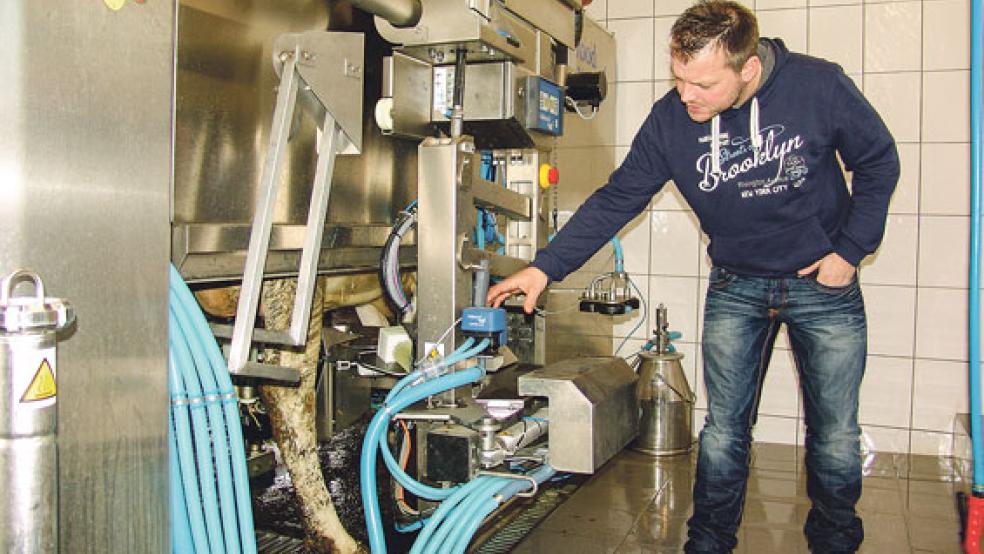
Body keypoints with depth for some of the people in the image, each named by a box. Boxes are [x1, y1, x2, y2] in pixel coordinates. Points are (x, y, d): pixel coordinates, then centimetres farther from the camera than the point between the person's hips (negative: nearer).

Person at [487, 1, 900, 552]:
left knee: (836, 435, 6)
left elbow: (878, 162, -3)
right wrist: (546, 267, -14)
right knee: (724, 429, 3)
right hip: (736, 285, 1)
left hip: (823, 282, -1)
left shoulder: (820, 85, -19)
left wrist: (850, 250, -8)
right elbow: (616, 200, -8)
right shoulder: (670, 119, -13)